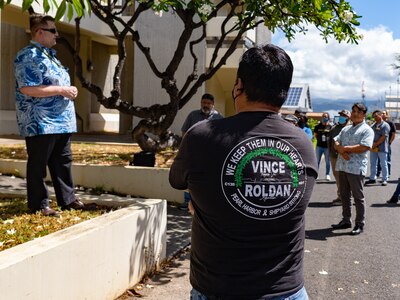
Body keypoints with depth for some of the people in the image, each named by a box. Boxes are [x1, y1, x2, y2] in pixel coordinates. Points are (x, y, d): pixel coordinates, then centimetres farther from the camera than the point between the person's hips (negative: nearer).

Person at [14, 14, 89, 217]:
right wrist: (62, 90, -19)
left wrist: (69, 91, 8)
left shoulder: (49, 55, 19)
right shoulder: (28, 56, -11)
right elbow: (27, 89, -22)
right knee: (38, 165, 0)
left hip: (61, 121, 10)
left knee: (63, 161, 13)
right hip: (40, 123, -10)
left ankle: (67, 199, 22)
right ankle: (39, 205, 9)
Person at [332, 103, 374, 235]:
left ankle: (359, 224, 10)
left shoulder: (367, 130, -4)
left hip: (356, 168, -7)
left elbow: (363, 147, -18)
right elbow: (336, 143, 10)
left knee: (358, 197, 2)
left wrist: (344, 148, -11)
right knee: (344, 195, 14)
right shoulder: (346, 129, 18)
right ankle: (346, 221, 25)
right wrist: (342, 151, -12)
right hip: (342, 166, 7)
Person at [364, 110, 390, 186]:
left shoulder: (385, 125, -7)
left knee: (383, 164, 0)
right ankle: (372, 178, 19)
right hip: (373, 148, 6)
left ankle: (384, 180, 7)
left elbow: (383, 137, -14)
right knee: (373, 164, 10)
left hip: (382, 148, -6)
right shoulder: (373, 125, 13)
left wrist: (375, 144, -15)